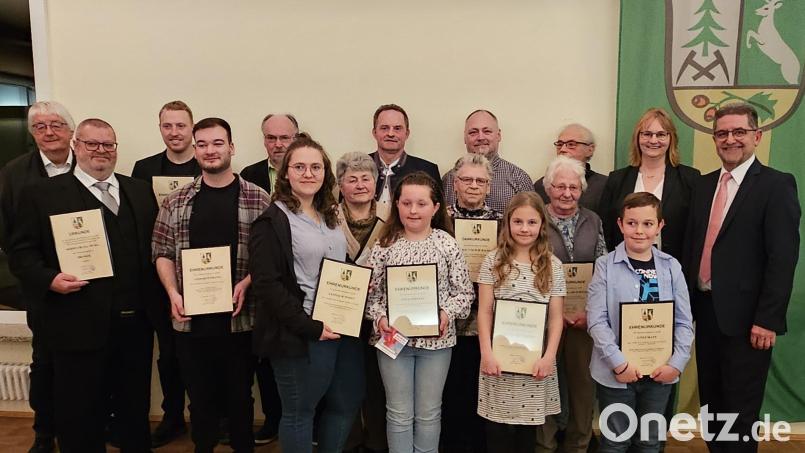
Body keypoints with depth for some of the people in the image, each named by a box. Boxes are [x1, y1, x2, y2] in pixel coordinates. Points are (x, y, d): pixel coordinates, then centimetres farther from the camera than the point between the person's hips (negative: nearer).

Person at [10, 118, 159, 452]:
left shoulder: (140, 191, 12)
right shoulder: (41, 194, 0)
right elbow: (21, 251, -2)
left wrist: (156, 299, 1)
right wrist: (49, 279, -19)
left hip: (135, 323, 4)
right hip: (79, 326, -3)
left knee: (136, 409, 19)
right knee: (80, 417, 11)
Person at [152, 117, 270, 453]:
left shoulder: (258, 199, -2)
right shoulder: (176, 201, 5)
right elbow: (162, 251, 7)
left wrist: (246, 283, -16)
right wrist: (173, 292, -7)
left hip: (240, 318, -1)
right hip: (190, 318, 2)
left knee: (240, 395, 13)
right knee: (200, 397, 15)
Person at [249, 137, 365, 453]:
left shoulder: (331, 216, 12)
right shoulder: (272, 221, -11)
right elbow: (266, 285, -18)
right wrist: (310, 327, -20)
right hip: (301, 335, -7)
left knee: (347, 403, 17)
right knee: (299, 412, 9)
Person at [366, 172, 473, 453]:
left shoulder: (447, 243, -4)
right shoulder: (385, 244, -1)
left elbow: (464, 291, -1)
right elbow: (371, 291, 1)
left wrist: (448, 313, -18)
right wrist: (379, 317, -15)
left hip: (436, 338, 0)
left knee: (428, 414, 14)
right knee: (399, 414, 12)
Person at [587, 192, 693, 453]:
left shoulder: (671, 267, 1)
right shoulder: (605, 265, -8)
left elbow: (684, 322, 1)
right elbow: (596, 321, -12)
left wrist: (677, 363, -8)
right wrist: (619, 363, -17)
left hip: (659, 372, 3)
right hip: (615, 372, -2)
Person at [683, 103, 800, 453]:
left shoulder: (777, 185, -8)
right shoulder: (703, 184, 11)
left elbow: (783, 259, -14)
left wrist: (768, 320, -17)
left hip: (745, 316, -6)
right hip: (706, 309, 6)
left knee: (741, 410, 6)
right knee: (711, 403, 18)